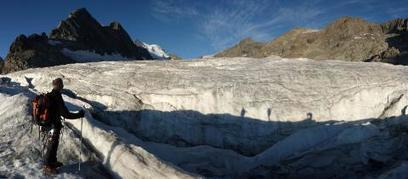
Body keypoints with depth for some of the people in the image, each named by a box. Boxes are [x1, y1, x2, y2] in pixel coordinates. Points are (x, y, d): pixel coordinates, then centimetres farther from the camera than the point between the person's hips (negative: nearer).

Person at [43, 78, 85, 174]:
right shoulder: (57, 98, -26)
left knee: (53, 144, 23)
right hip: (54, 126, -9)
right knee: (52, 146, 7)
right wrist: (79, 115, -16)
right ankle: (47, 167, 20)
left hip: (49, 124, 9)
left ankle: (53, 162, 39)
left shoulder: (48, 96, 0)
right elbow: (66, 114, -27)